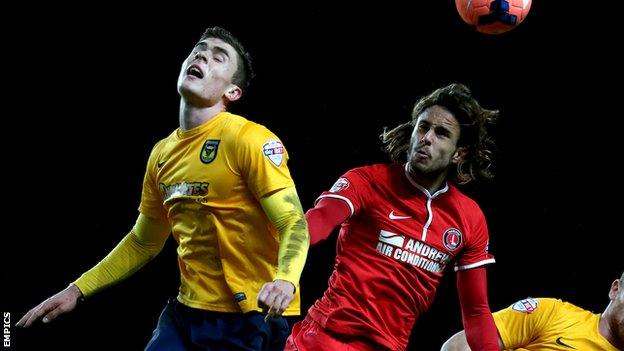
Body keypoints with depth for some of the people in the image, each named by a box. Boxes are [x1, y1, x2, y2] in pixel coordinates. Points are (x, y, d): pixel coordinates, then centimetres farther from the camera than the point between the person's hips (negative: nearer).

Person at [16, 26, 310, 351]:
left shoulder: (249, 139, -11)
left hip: (250, 320, -6)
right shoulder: (162, 153, 9)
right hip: (186, 313, 6)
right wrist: (77, 290, 19)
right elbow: (142, 243, 21)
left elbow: (295, 224, -18)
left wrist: (285, 280, -37)